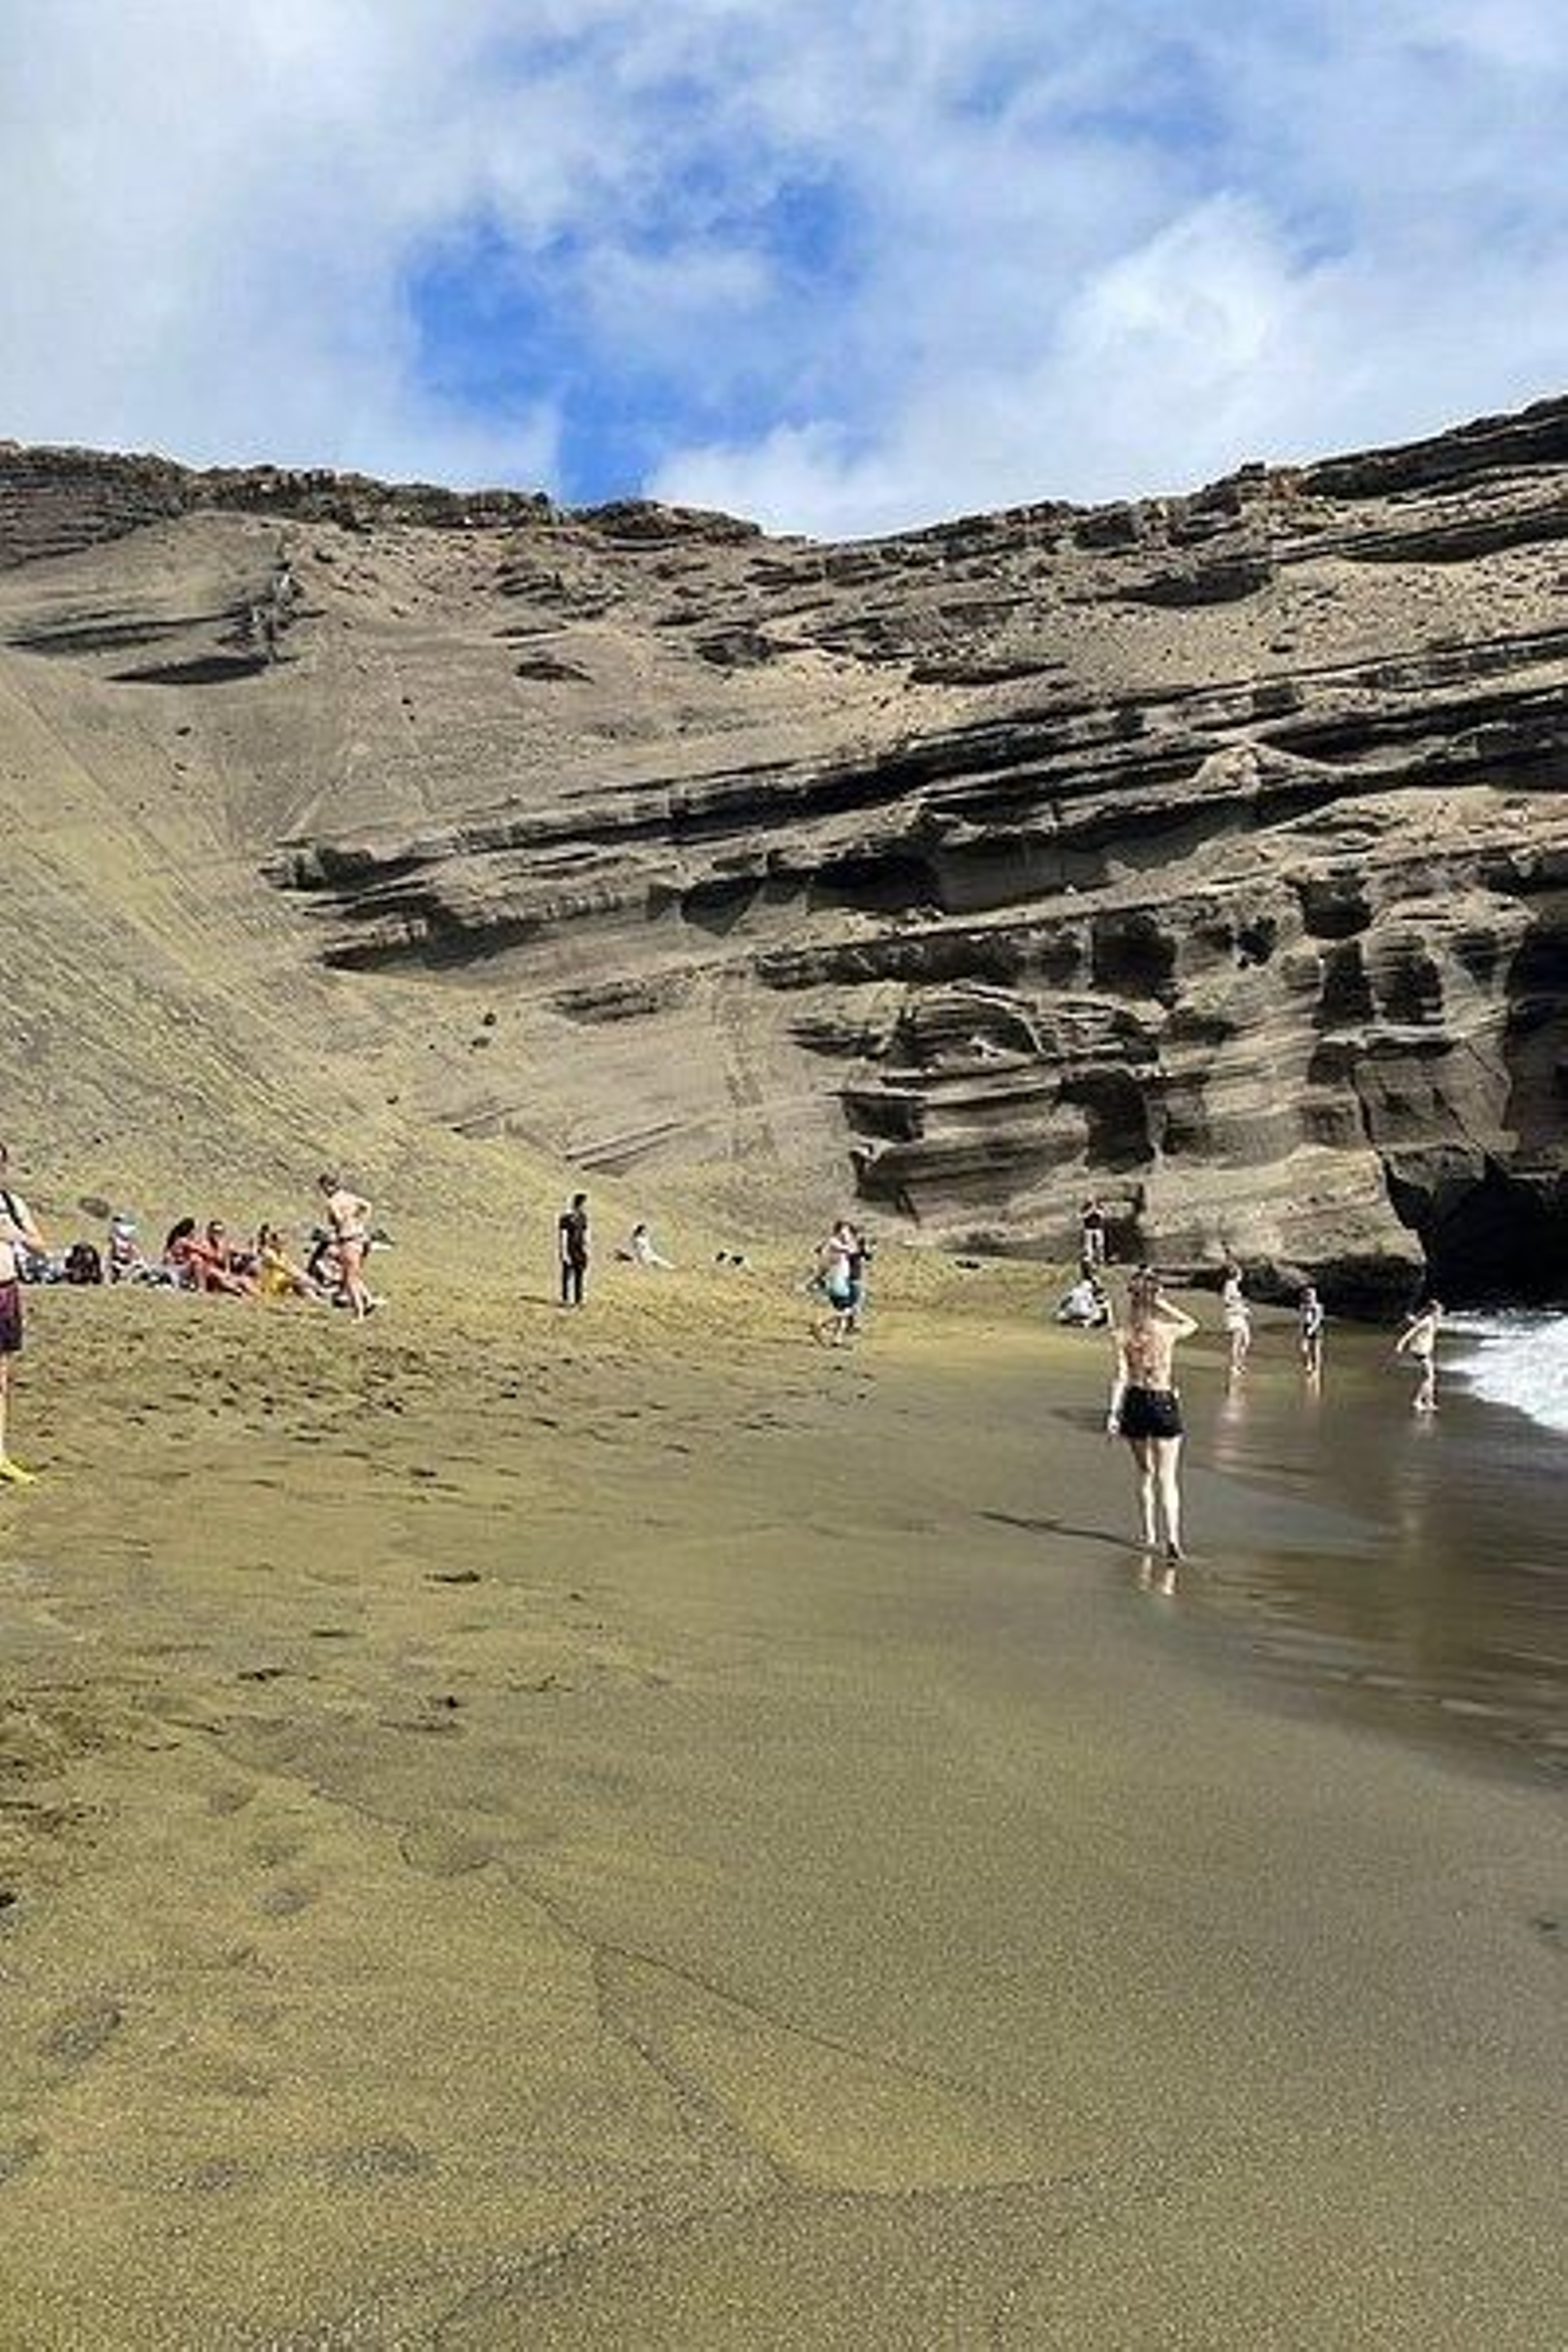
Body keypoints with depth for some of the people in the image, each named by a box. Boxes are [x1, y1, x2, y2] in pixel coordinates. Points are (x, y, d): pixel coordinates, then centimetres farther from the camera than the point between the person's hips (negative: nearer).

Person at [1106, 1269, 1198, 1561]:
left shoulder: (1124, 1335, -6)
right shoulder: (1168, 1330, -8)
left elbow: (1121, 1378, -9)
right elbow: (1192, 1324, 15)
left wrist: (1112, 1413, -6)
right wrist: (1166, 1305, 8)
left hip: (1135, 1403, 2)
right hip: (1164, 1403, -2)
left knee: (1145, 1472, 18)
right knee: (1167, 1477, 1)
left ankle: (1149, 1533, 26)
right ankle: (1171, 1537, -11)